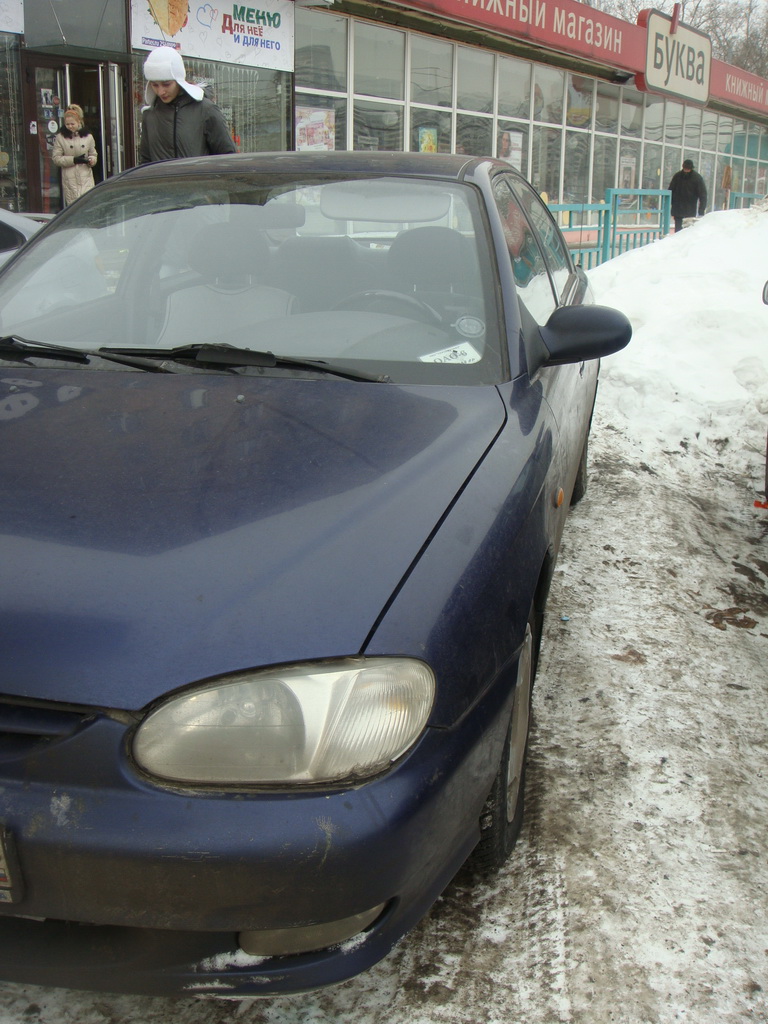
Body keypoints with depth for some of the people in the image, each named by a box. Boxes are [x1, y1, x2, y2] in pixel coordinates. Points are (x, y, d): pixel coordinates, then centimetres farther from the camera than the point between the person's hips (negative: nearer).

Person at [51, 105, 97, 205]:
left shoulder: (88, 136, 9)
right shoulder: (60, 138, 4)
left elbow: (94, 155, 18)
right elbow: (56, 158, 1)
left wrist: (91, 160, -7)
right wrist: (74, 159, -10)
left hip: (86, 177, 1)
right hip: (69, 178, -1)